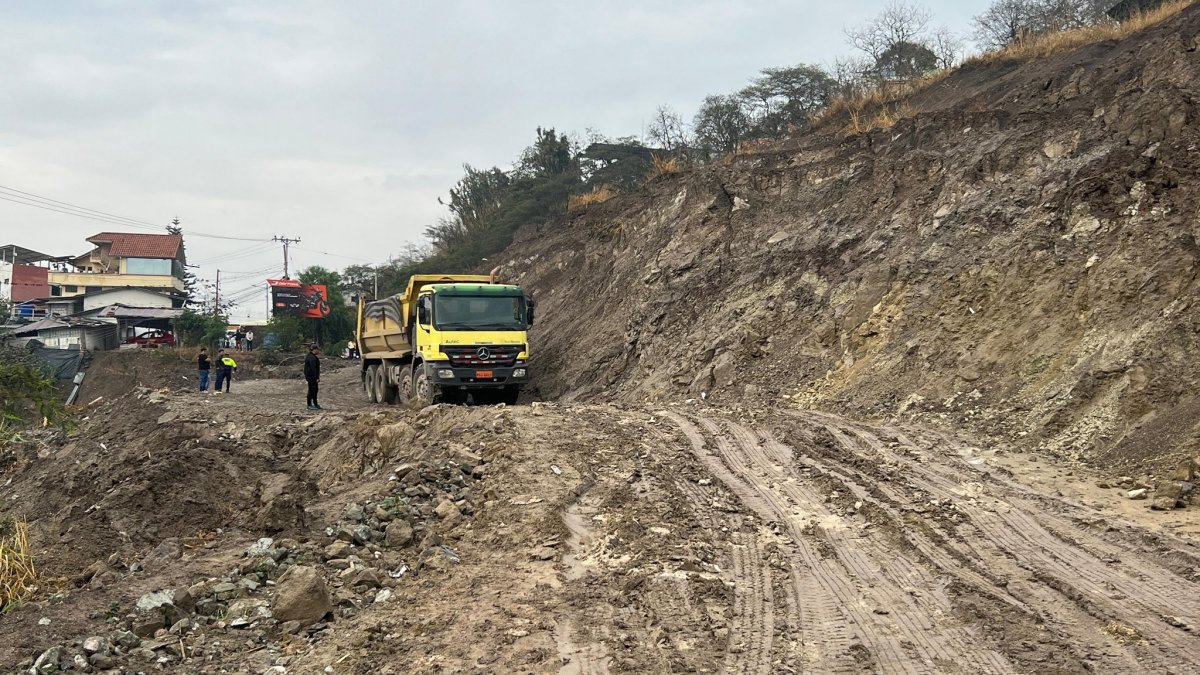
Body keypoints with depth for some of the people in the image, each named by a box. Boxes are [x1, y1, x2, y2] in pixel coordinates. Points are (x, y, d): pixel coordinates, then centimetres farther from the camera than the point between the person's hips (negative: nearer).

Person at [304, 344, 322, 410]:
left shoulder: (310, 356, 15)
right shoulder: (312, 358, -20)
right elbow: (313, 369, -25)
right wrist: (317, 377, -24)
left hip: (309, 376, 11)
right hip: (311, 377, -11)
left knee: (315, 390, 17)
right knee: (312, 390, -4)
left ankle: (315, 404, 25)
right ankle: (309, 405, 1)